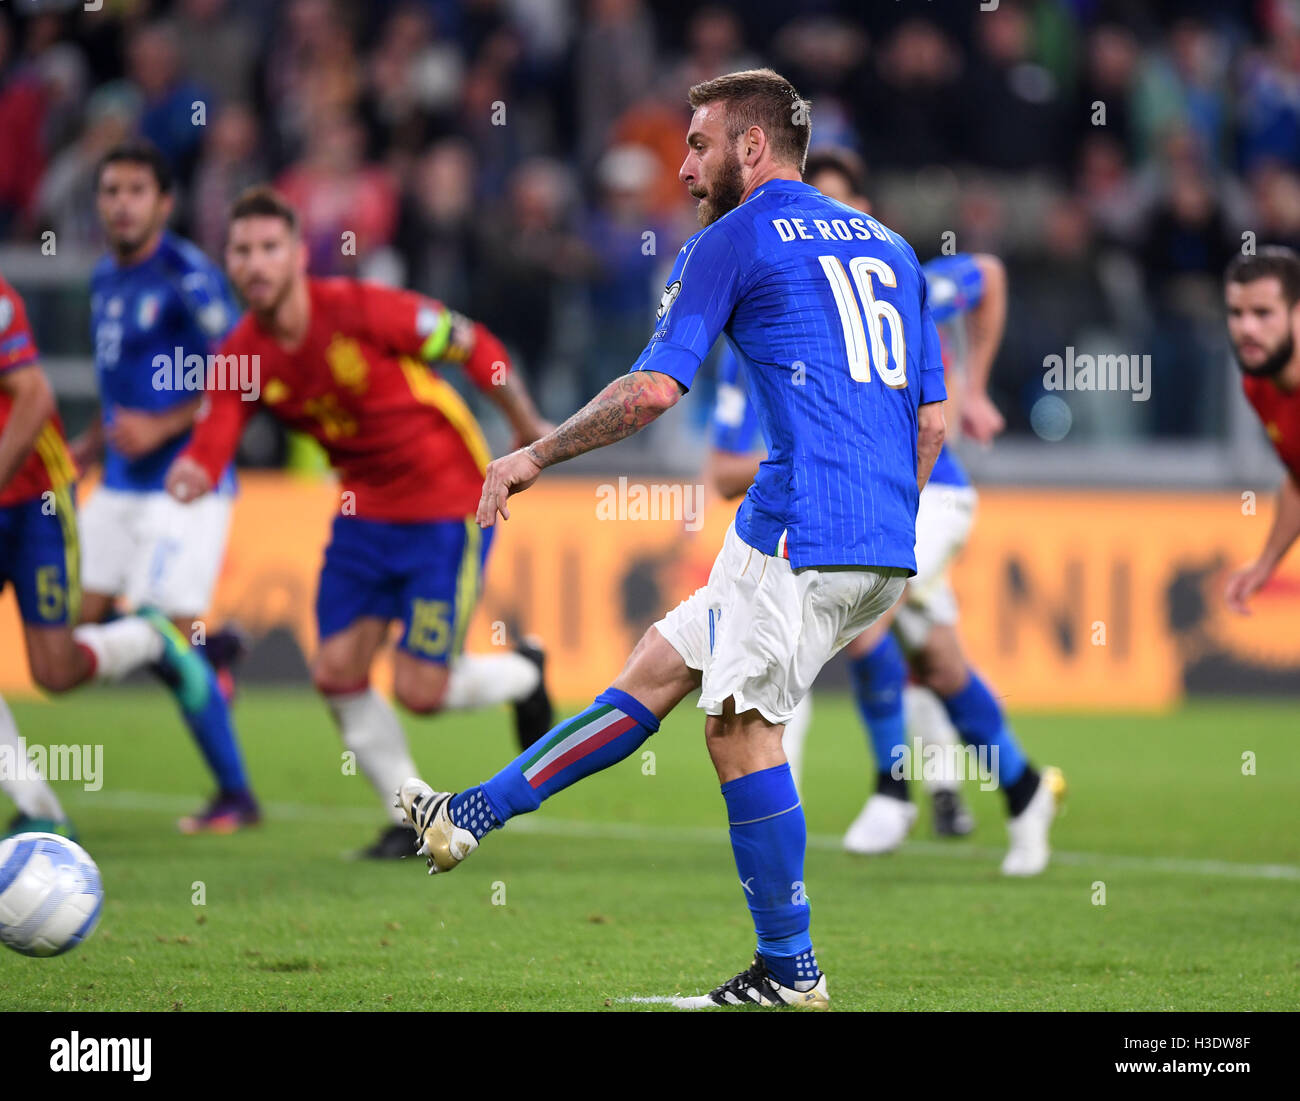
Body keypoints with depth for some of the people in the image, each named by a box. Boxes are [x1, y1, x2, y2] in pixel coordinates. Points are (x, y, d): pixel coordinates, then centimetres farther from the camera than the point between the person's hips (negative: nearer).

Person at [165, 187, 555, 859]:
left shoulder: (361, 311, -23)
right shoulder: (240, 357, -8)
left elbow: (476, 348, -12)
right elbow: (208, 452, -14)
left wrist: (527, 427, 1)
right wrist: (190, 477, -39)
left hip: (449, 505, -6)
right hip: (366, 510, 6)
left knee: (419, 691, -8)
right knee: (337, 673, -2)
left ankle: (523, 675, 26)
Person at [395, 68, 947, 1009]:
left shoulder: (736, 241, -1)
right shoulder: (888, 247, 21)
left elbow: (654, 389, -8)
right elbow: (932, 418, 19)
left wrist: (535, 457, 3)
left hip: (801, 530, -8)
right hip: (885, 547, 8)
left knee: (741, 723, -2)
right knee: (659, 665, 11)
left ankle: (789, 971, 0)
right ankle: (473, 817, 13)